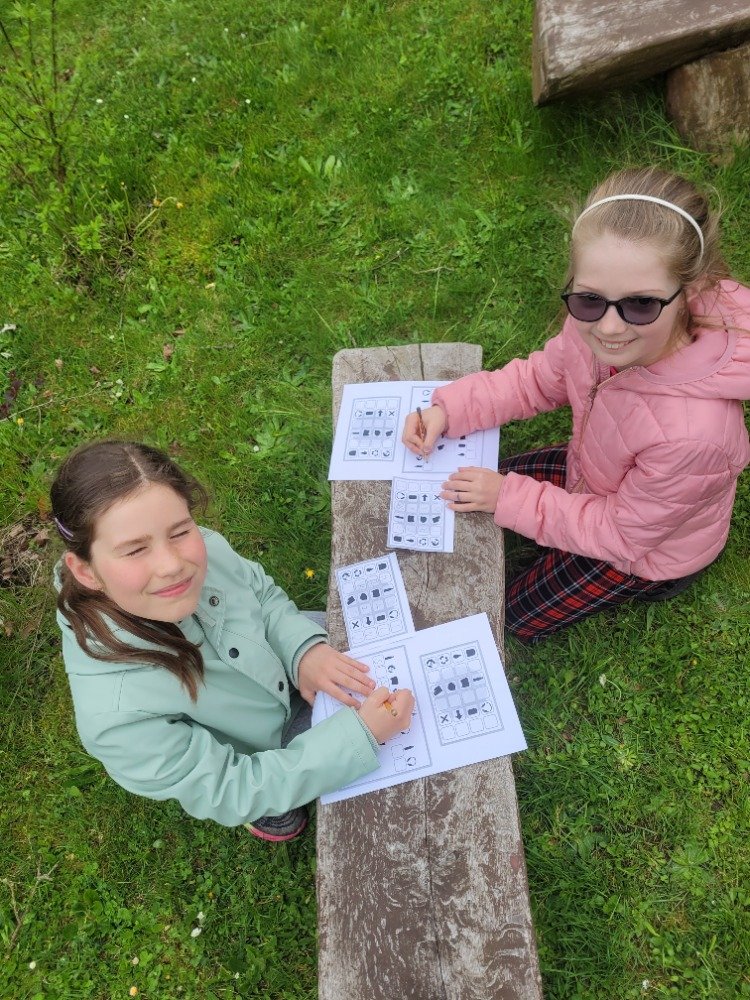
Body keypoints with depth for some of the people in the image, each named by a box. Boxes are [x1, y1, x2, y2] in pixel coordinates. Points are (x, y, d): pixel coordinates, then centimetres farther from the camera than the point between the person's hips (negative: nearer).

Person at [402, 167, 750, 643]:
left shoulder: (691, 432, -44)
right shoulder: (596, 321, -29)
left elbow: (622, 532, -26)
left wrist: (510, 497, -23)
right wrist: (448, 409, -20)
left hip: (648, 547, -5)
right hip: (592, 474, 6)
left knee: (512, 615, 10)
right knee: (469, 494, 14)